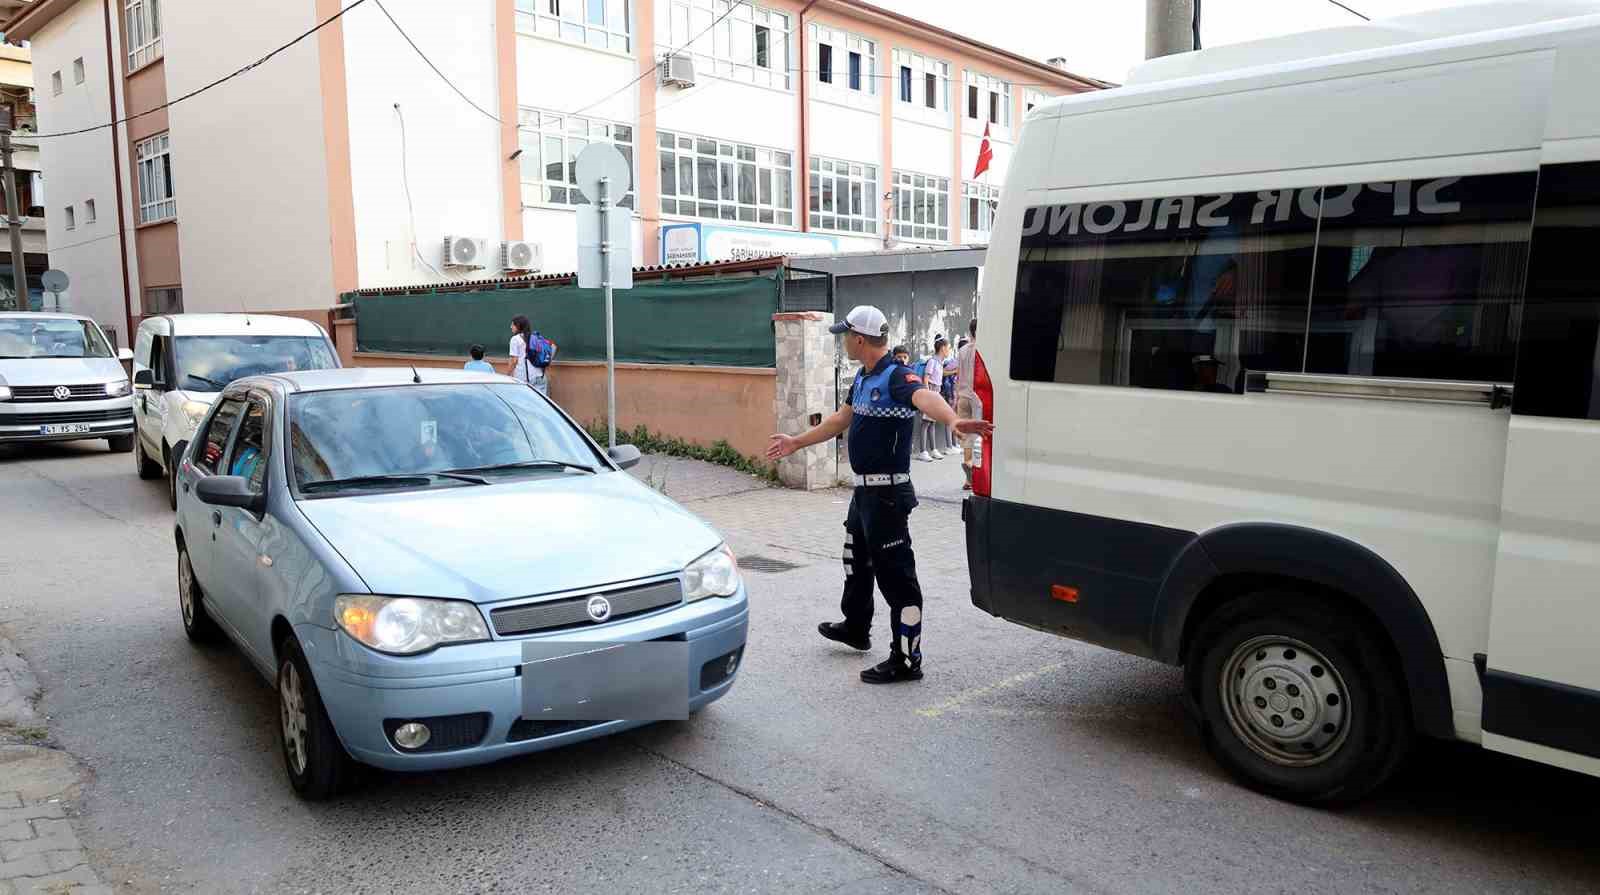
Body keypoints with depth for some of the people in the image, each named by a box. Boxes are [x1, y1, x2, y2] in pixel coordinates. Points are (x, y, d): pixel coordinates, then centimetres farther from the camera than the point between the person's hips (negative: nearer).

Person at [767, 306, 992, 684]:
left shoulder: (896, 376, -20)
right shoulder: (863, 377, 11)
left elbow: (924, 397, -41)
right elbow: (841, 419, 24)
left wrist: (954, 420, -63)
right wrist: (797, 442, 34)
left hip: (888, 493, -10)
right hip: (865, 490, 11)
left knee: (894, 572, -5)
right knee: (856, 558, 25)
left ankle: (906, 660, 3)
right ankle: (855, 628, 46)